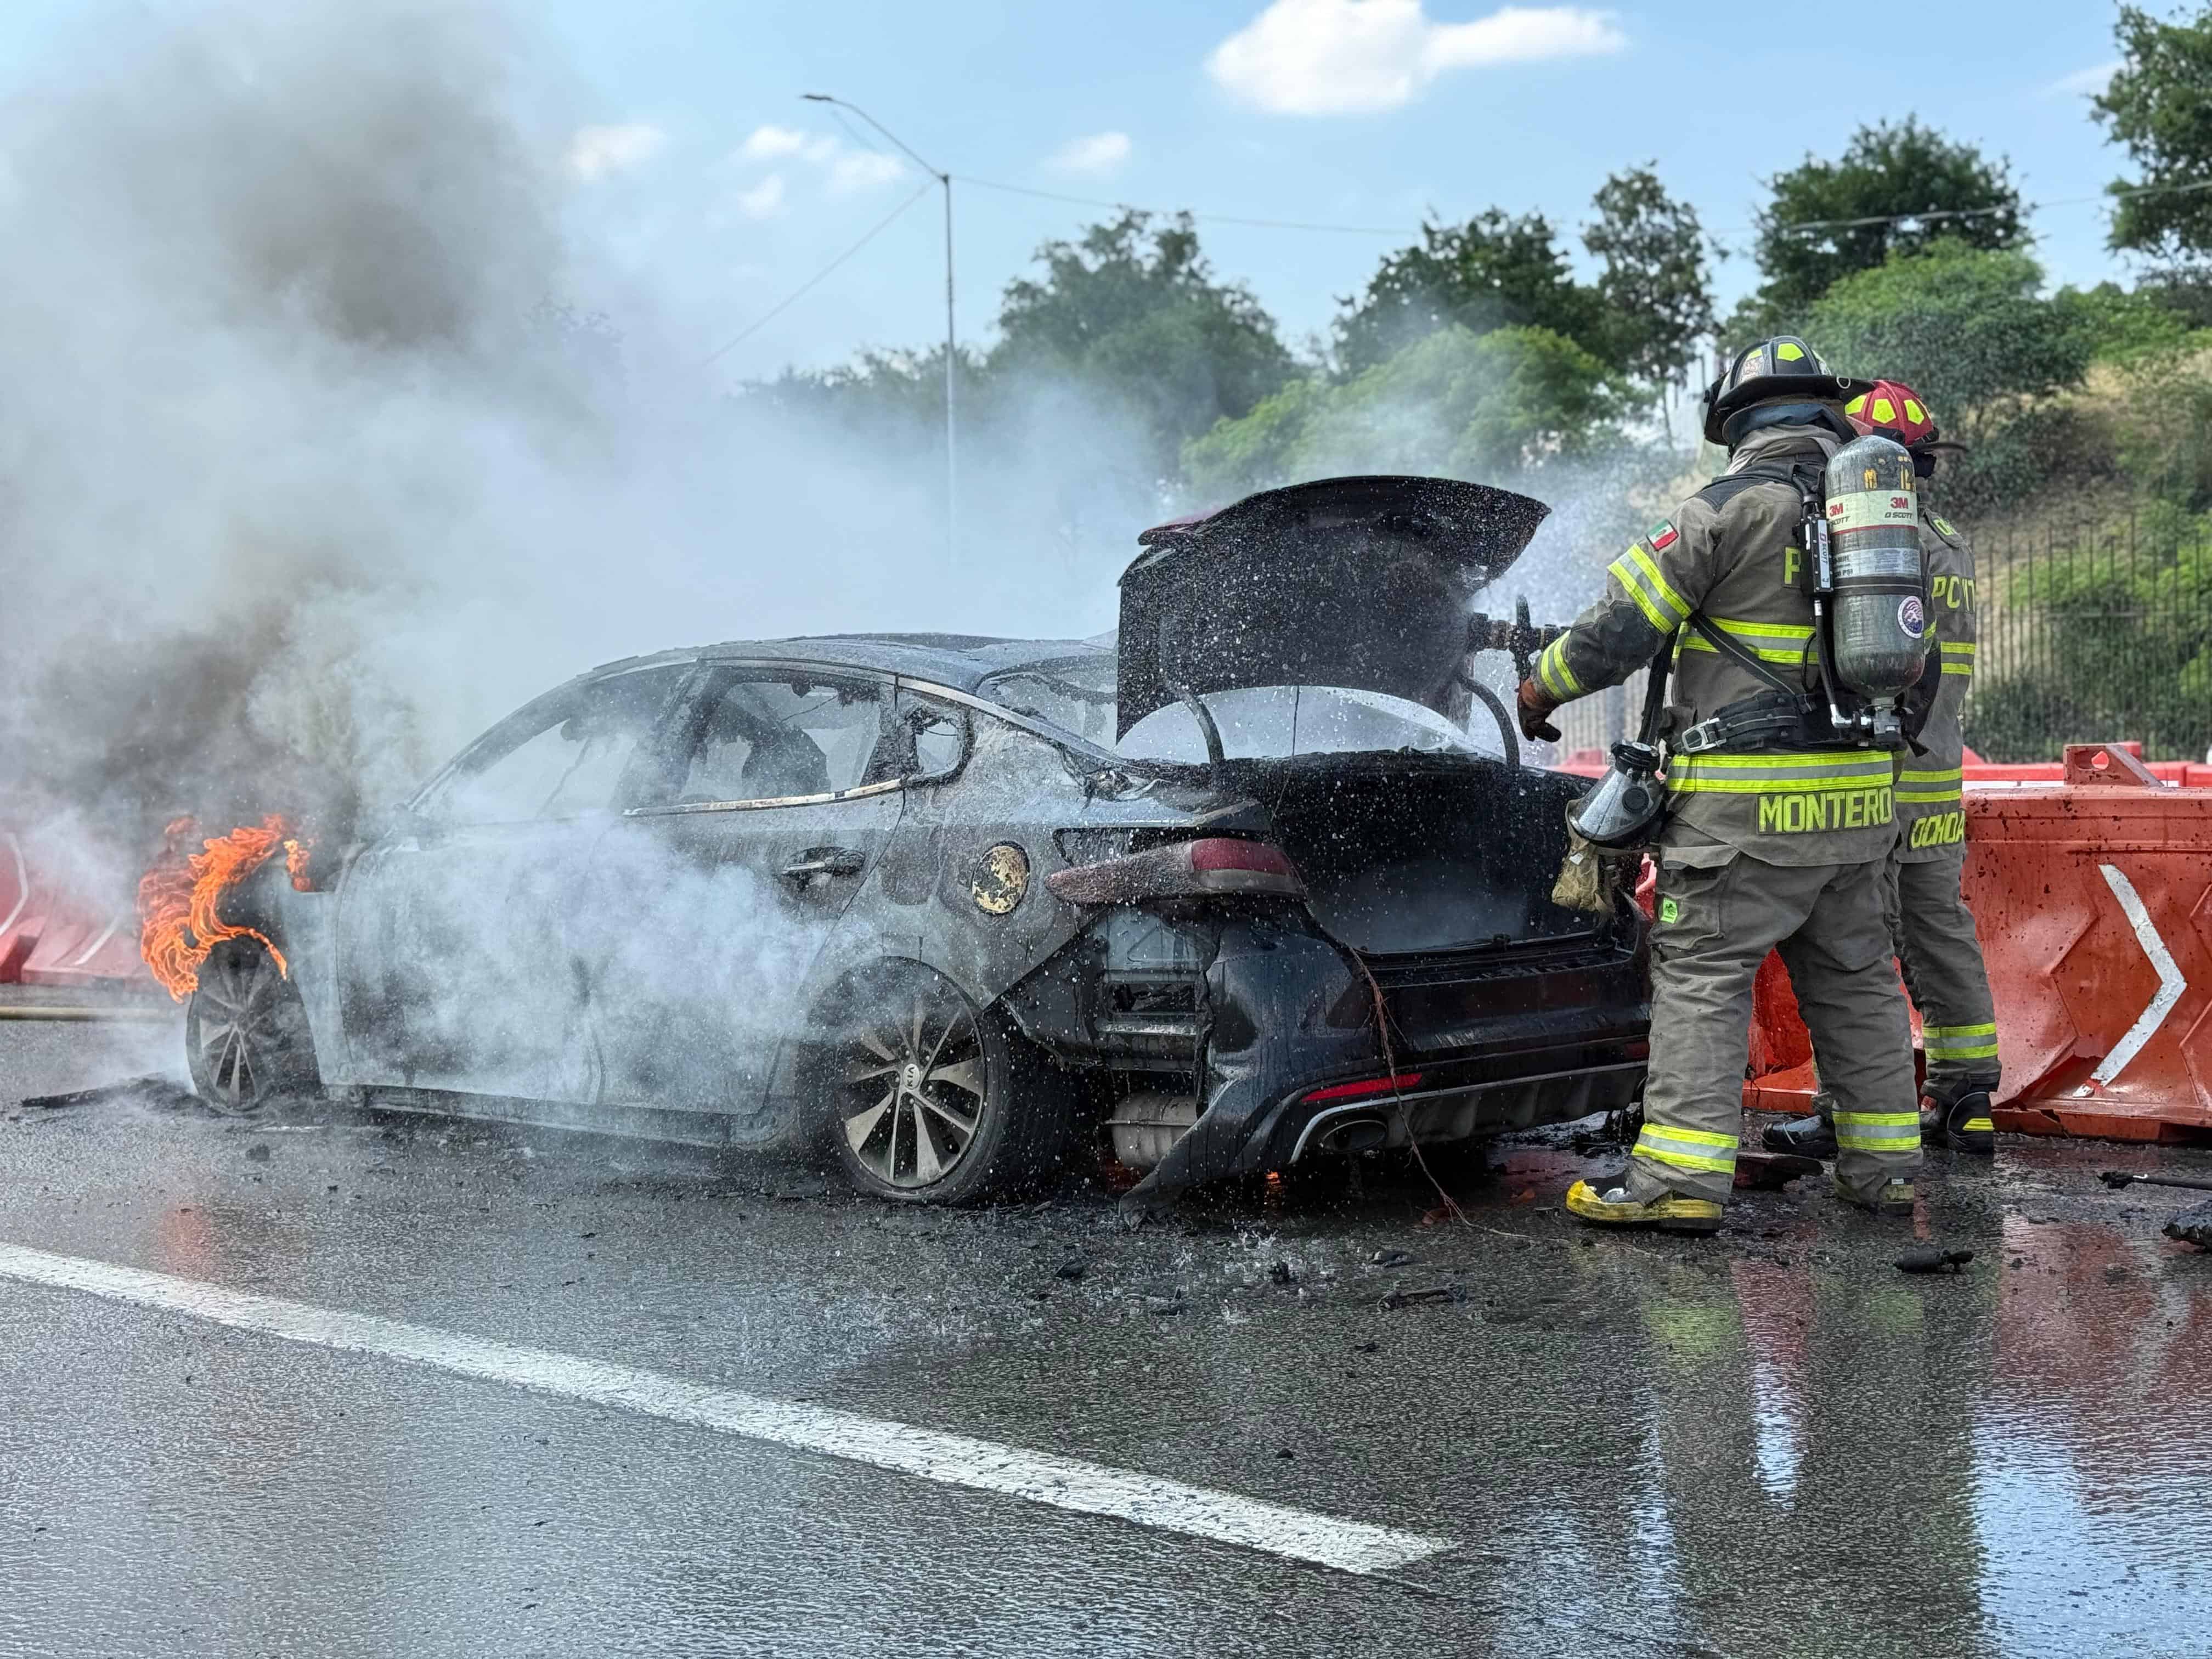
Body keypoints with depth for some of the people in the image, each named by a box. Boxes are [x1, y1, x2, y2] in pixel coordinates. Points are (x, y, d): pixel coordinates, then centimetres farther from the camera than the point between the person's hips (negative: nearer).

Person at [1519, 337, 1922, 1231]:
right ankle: (1884, 1164, 20)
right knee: (1854, 977, 15)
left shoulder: (1732, 505, -9)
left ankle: (1681, 1176, -9)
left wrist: (1543, 685, 7)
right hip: (1858, 799, 7)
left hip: (1746, 803, -7)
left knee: (1702, 975, -4)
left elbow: (1621, 624, -9)